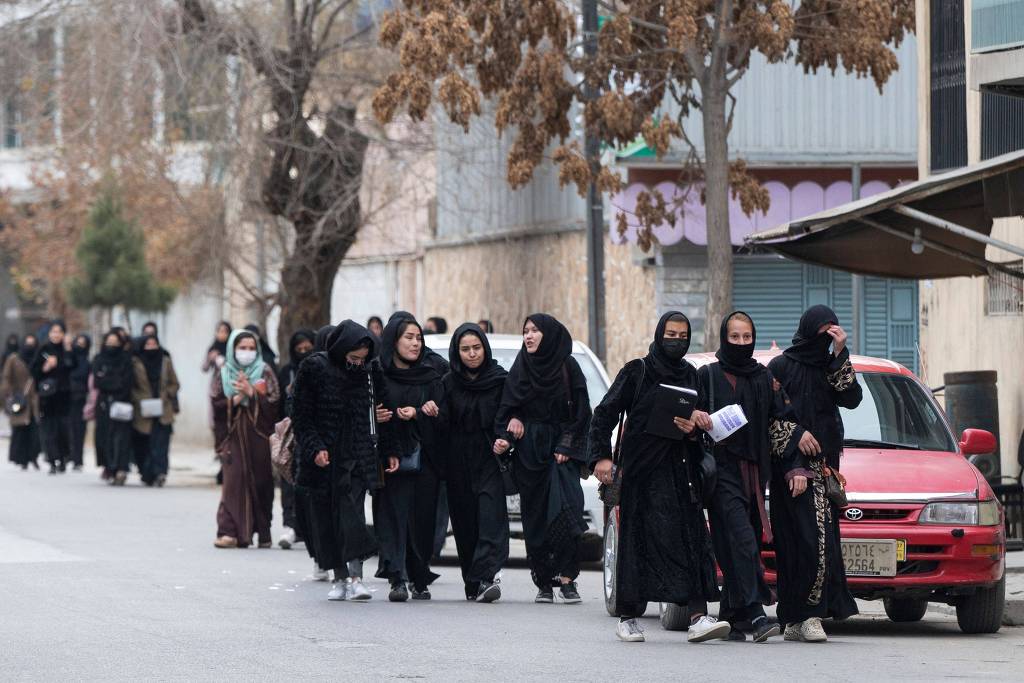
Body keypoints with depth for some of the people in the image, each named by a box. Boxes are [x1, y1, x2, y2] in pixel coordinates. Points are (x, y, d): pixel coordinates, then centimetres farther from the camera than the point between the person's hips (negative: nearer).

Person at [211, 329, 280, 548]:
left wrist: (251, 393, -13)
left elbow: (273, 403, -4)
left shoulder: (265, 373, 6)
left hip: (259, 436, 0)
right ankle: (230, 532, -16)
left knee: (261, 481, 2)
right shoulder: (224, 374, 8)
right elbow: (217, 405, 0)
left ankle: (263, 532, 14)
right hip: (234, 437, 0)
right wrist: (237, 398, -13)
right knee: (234, 480, -11)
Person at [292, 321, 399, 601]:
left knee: (351, 516, -13)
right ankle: (340, 578, 13)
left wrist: (389, 451, 4)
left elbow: (382, 414, 11)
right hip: (322, 458, 0)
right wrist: (314, 448, -14)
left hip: (357, 456, 0)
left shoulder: (371, 371, 3)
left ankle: (355, 578, -19)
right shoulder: (314, 368, -5)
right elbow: (301, 414, -4)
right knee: (325, 519, 3)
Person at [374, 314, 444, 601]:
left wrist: (416, 414, -12)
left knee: (422, 519, 1)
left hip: (423, 457, 3)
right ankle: (397, 580, -18)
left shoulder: (430, 377, 12)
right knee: (394, 515, -11)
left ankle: (420, 580, 11)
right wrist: (377, 417, -19)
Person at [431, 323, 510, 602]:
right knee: (465, 524, 2)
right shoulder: (449, 383, 8)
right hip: (459, 464, 3)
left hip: (490, 461, -3)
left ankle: (485, 577, -27)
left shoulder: (500, 380, 2)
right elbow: (444, 425, 4)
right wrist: (433, 414, -17)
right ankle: (473, 584, 8)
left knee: (490, 516, -16)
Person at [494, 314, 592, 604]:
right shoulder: (520, 368, 10)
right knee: (535, 516, 0)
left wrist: (566, 446, -9)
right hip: (529, 450, 3)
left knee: (564, 511, -16)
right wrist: (505, 438, -6)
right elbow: (508, 409, 10)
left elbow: (580, 411, 0)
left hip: (560, 451, -3)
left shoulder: (568, 367, 1)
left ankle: (566, 578, -14)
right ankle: (544, 583, 4)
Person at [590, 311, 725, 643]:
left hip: (681, 471, 4)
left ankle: (698, 617, -17)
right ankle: (629, 617, 6)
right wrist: (601, 455, -10)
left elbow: (702, 418, 17)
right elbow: (605, 413, 0)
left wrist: (696, 422, -7)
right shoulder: (635, 372, 2)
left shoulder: (690, 375, 15)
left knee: (692, 539, -9)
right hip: (643, 472, -4)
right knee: (640, 541, -3)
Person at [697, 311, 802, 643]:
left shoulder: (765, 378, 17)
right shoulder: (708, 376, 6)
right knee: (741, 540, -17)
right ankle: (753, 614, -25)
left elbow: (781, 421, 17)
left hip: (755, 470, 5)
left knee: (744, 546, 5)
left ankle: (731, 618, 13)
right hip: (723, 468, -5)